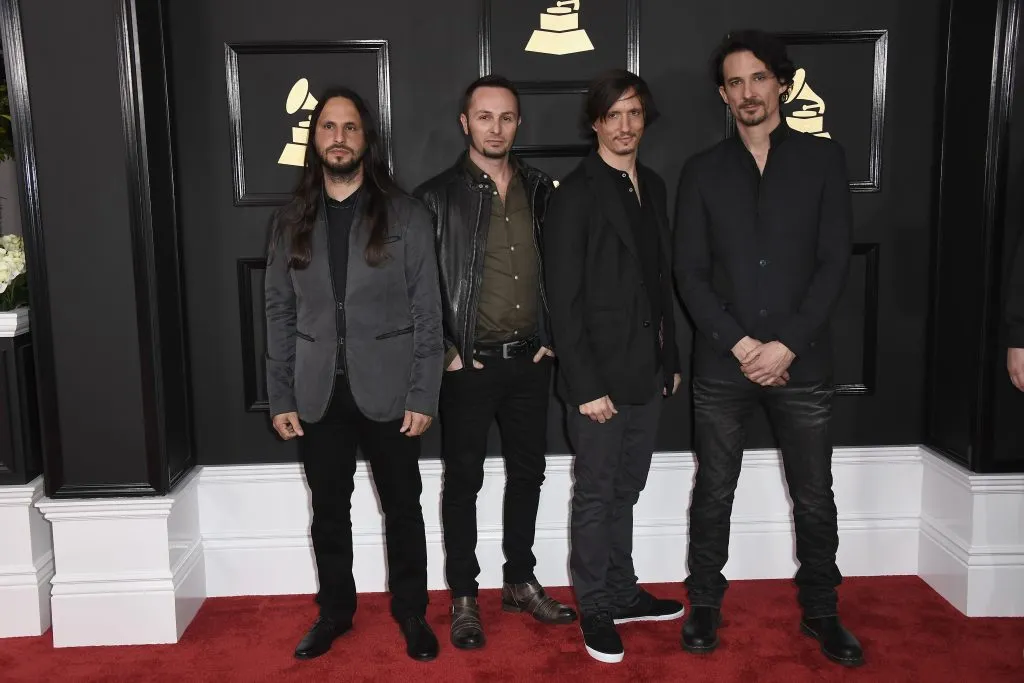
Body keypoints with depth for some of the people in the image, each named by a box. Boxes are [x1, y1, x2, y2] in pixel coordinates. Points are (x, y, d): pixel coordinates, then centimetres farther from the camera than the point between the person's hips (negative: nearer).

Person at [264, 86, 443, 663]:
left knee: (403, 507, 9)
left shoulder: (405, 215, -2)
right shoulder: (292, 221, 7)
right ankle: (336, 610, 32)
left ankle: (411, 612, 27)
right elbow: (280, 315, 7)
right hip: (318, 394, 3)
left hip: (388, 392, -2)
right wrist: (281, 398, 3)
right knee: (329, 511, 13)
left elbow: (427, 311, -5)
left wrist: (423, 395, -9)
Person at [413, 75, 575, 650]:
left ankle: (521, 581, 30)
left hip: (530, 361, 4)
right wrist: (445, 352, -9)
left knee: (528, 472, 13)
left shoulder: (541, 191, 7)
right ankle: (464, 597, 19)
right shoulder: (438, 195, -4)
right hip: (470, 364, -4)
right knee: (464, 479, 6)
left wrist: (553, 338, 4)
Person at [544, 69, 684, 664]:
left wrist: (671, 360, 12)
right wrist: (585, 385, -16)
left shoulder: (653, 187, 11)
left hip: (648, 371, 6)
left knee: (626, 491, 17)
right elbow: (564, 300, -13)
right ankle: (596, 608, 20)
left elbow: (662, 280, 15)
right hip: (601, 375, -6)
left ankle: (623, 592, 31)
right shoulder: (576, 195, -10)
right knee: (597, 496, 6)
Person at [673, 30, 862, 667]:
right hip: (723, 364, 1)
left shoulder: (823, 159, 3)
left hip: (802, 362, 0)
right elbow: (690, 273, 0)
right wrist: (740, 344, -11)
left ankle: (821, 611, 28)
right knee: (714, 493, 11)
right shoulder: (703, 170, 5)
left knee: (816, 498, 10)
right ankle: (706, 604, 27)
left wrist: (788, 344, -12)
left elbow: (835, 262, -2)